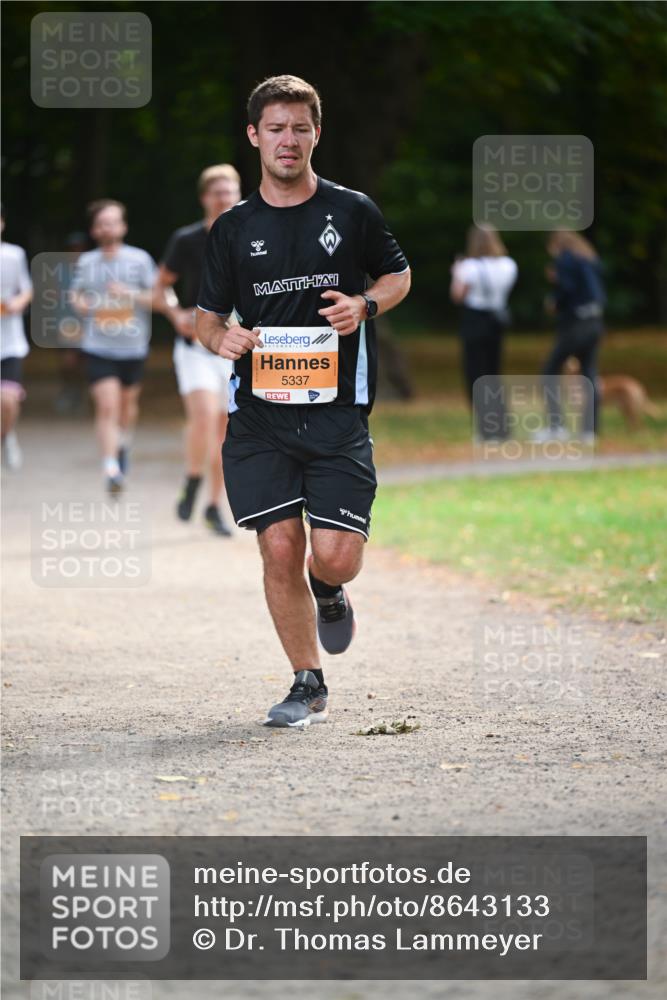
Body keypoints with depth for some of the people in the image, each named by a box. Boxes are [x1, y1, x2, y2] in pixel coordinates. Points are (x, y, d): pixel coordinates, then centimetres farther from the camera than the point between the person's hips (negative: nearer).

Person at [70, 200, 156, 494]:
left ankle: (124, 442, 50)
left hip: (133, 346, 1)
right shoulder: (86, 262, 3)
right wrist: (79, 302, -4)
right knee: (107, 406, -13)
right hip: (97, 346, -1)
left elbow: (157, 298, -3)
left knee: (128, 402, 19)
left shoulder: (139, 259, -4)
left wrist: (131, 294, -20)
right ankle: (111, 468, -16)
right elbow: (75, 293, 19)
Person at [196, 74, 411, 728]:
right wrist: (221, 337, -9)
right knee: (280, 549, -5)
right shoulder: (232, 229, 7)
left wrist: (365, 305, -4)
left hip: (338, 411, -1)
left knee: (337, 556, -10)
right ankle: (308, 686, 10)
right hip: (259, 415, 1)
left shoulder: (352, 211, 5)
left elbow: (398, 275, 18)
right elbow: (207, 313, 15)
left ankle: (328, 593, 28)